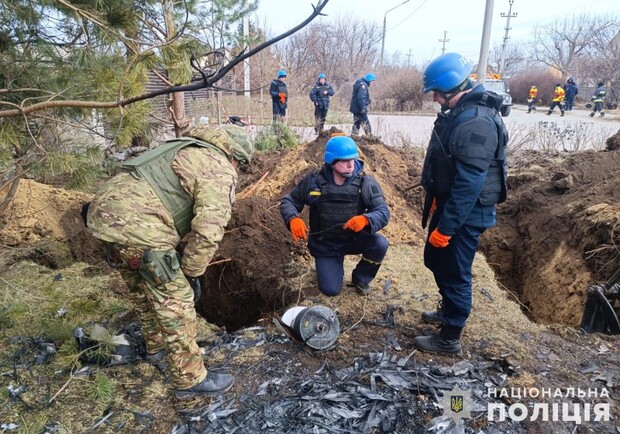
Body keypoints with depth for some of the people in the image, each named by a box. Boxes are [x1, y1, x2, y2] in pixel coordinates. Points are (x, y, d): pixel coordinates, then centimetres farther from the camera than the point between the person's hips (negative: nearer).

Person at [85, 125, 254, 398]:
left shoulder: (189, 151, 25)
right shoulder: (220, 171, -4)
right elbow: (209, 230, -14)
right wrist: (191, 273, 0)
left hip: (106, 210, 10)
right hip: (136, 224, -10)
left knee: (143, 290, 26)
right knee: (175, 299, 1)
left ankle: (156, 347, 46)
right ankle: (191, 379, 14)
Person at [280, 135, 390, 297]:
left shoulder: (366, 183, -15)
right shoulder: (314, 180, -14)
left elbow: (383, 212, -21)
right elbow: (288, 201, -7)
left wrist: (366, 219, -44)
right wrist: (293, 219, -30)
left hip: (354, 239, 1)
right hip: (324, 244, 0)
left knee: (380, 244, -28)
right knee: (331, 290, -5)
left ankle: (360, 278, 3)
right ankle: (332, 264, 31)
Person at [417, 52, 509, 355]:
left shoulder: (476, 123, -25)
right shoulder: (459, 113, 8)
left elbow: (468, 184, -28)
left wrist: (445, 227, -24)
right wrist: (437, 204, 21)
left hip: (465, 214, -10)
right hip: (448, 204, 10)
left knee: (454, 273, 3)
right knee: (435, 260, 23)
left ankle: (450, 338, 22)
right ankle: (448, 310, 44)